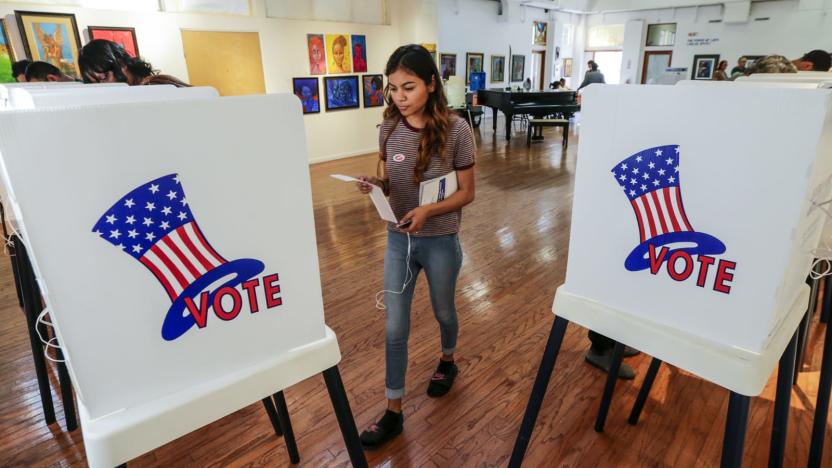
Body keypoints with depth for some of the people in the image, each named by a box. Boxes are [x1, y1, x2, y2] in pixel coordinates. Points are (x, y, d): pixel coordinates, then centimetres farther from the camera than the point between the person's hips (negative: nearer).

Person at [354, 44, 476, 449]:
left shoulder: (455, 130, -15)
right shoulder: (389, 129, -4)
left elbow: (466, 193, -10)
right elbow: (389, 182, 7)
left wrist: (428, 211, -26)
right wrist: (374, 185, -17)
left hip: (440, 242, -3)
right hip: (398, 240, 3)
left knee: (443, 313, 20)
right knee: (394, 328, 7)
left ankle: (447, 362, 53)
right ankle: (393, 411, 23)